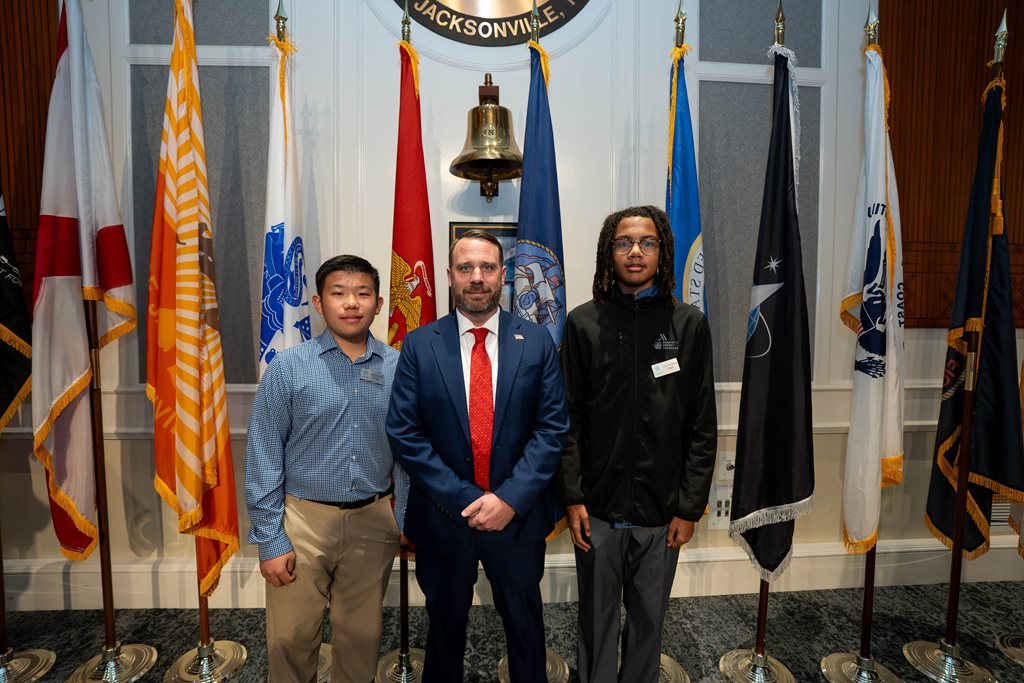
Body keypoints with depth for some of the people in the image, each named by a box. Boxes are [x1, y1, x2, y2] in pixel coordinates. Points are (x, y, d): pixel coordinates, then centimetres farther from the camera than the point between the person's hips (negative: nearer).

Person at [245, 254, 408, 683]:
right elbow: (263, 460, -6)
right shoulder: (287, 368, -8)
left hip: (373, 521, 2)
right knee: (292, 638, 14)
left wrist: (406, 523, 2)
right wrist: (270, 540, -6)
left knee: (362, 637, 19)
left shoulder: (399, 369, -3)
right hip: (304, 520, -1)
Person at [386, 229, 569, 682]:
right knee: (445, 625, 22)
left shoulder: (537, 342, -4)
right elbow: (403, 433, -10)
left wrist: (510, 498, -16)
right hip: (442, 515, 0)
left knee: (525, 625, 21)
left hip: (518, 514, 1)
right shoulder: (419, 345, -6)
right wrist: (463, 500, -15)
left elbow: (552, 428, -7)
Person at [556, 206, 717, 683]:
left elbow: (702, 426, 0)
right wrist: (572, 498, -6)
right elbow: (568, 418, -2)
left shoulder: (689, 325, -1)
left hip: (661, 509, 1)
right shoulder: (583, 323, -2)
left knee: (649, 618, 17)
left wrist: (689, 507, -2)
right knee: (597, 617, 15)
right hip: (597, 505, 0)